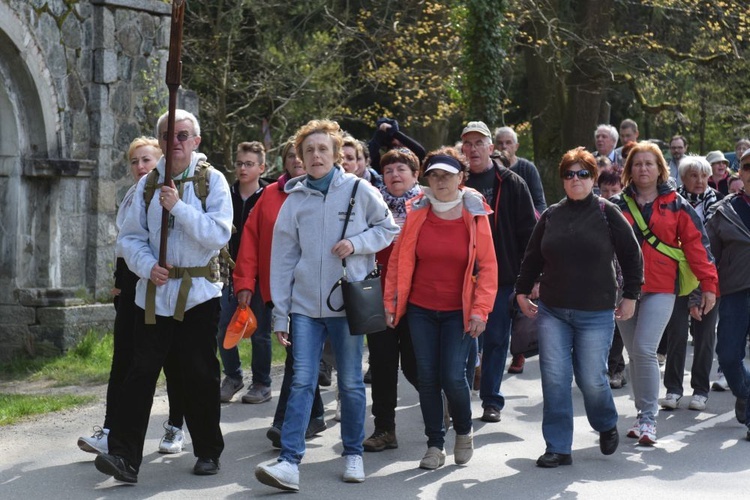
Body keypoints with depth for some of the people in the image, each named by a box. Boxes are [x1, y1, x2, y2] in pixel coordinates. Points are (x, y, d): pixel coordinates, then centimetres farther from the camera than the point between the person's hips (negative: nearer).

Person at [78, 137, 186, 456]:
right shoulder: (131, 197, 14)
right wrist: (118, 281, 16)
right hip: (132, 287, 6)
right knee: (122, 360, -1)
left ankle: (175, 429, 16)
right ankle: (110, 432, -4)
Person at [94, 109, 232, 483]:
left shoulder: (212, 180, -1)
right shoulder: (147, 184, 8)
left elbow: (220, 233, -14)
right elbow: (130, 237, 6)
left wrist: (178, 207, -20)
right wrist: (148, 267, -12)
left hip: (198, 293, -2)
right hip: (154, 293, 2)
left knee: (200, 376, 6)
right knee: (141, 372, -4)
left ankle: (208, 452, 21)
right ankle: (124, 456, -7)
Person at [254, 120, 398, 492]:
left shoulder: (358, 190, -1)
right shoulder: (294, 200, 5)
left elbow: (389, 228, 7)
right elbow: (283, 258, 6)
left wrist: (356, 242, -11)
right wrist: (280, 314, 3)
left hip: (348, 301, -1)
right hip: (305, 304, 1)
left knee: (351, 382, 7)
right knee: (302, 382, -6)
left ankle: (353, 454, 22)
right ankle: (289, 462, -11)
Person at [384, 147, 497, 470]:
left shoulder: (475, 215, -4)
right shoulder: (416, 213, -1)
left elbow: (488, 265, -3)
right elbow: (399, 259, 4)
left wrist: (480, 309, -10)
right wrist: (391, 301, 1)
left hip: (458, 311, -2)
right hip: (420, 309, 2)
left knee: (453, 377, -7)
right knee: (427, 377, 3)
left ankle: (463, 432, 21)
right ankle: (435, 445, 16)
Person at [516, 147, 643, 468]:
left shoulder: (607, 213, -2)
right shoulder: (551, 216, 7)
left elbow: (632, 256, 3)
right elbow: (532, 258, 16)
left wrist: (630, 295, 1)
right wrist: (522, 291, 12)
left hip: (596, 314, -3)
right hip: (551, 312, 3)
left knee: (591, 379, 0)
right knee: (554, 379, -3)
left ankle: (607, 426, 31)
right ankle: (557, 448, 5)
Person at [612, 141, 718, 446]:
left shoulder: (675, 205, 4)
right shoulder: (617, 205, 8)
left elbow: (696, 244, 2)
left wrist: (709, 284, -4)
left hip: (661, 289, -3)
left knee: (644, 349, -16)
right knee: (635, 355, 8)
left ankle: (648, 419, -6)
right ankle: (643, 416, 20)